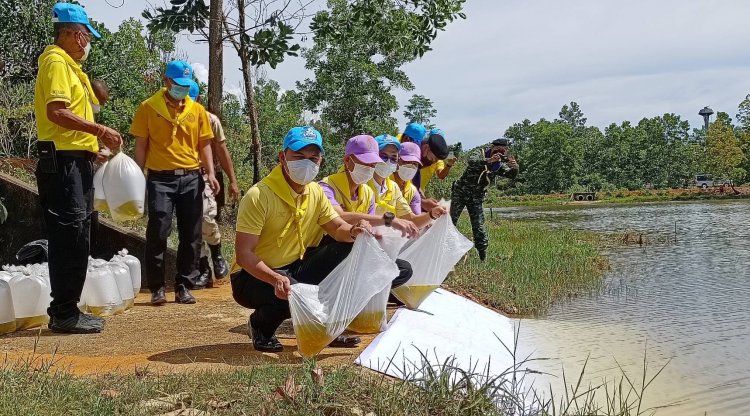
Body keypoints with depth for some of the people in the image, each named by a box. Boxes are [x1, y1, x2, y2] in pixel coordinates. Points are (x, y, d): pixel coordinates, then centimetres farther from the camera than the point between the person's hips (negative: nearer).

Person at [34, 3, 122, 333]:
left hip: (76, 161, 10)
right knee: (70, 239, -9)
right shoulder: (56, 61, -9)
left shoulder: (69, 64, 21)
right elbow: (56, 112, -21)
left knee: (77, 240, 13)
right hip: (63, 161, -10)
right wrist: (100, 130, -18)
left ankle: (67, 309, 19)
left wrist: (97, 140, 13)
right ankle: (64, 313, -4)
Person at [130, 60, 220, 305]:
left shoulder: (197, 110, 9)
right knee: (158, 233, -7)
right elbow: (141, 146, 3)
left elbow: (204, 144, 10)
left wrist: (210, 173, -3)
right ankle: (157, 288, 3)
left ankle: (184, 287, 14)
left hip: (191, 178, 3)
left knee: (191, 235, 4)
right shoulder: (149, 107, 2)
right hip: (160, 179, -3)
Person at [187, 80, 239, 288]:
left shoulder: (210, 120, 0)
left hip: (206, 176, -3)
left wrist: (232, 180, -1)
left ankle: (217, 255, 5)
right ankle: (204, 271, 9)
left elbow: (222, 151, 2)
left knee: (206, 216, -21)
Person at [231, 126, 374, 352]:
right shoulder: (259, 196, -22)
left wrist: (353, 232, -21)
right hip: (253, 275, -7)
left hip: (295, 267, 7)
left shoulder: (316, 192, 1)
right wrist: (276, 279, -42)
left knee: (347, 250, -11)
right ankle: (260, 325, -1)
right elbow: (243, 255, -25)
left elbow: (338, 228, 5)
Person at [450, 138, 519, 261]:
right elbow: (472, 161, -33)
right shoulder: (480, 153, -11)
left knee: (479, 226, -1)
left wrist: (514, 167, -35)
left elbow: (511, 175, -12)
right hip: (460, 192, -3)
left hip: (476, 197, 3)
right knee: (451, 220, -3)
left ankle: (483, 257, 6)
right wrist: (489, 160, -48)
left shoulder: (499, 165, 2)